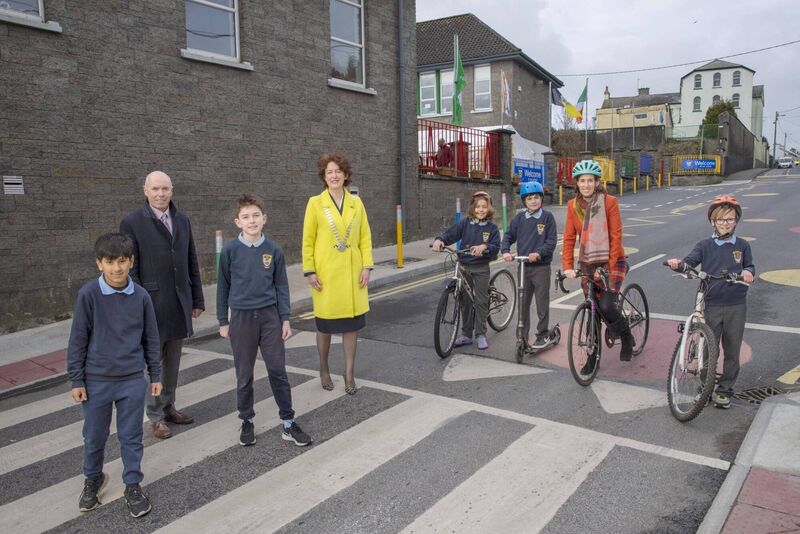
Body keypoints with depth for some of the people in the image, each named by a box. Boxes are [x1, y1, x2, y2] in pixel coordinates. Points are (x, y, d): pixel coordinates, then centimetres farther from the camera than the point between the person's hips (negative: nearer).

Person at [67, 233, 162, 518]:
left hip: (133, 381, 1)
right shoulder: (88, 294, -11)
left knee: (131, 437, 11)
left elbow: (151, 339, 4)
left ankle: (133, 485, 28)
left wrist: (155, 375, 7)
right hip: (97, 381, -1)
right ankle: (93, 479, 41)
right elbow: (78, 340, -4)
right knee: (94, 437, 16)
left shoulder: (141, 296, -6)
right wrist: (77, 380, -2)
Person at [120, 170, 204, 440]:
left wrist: (197, 300, 11)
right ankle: (155, 417, 17)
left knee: (173, 361, 14)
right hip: (152, 304, -5)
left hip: (180, 304, 5)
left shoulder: (182, 221, 9)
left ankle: (169, 407, 28)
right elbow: (130, 270, -8)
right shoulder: (132, 223, -6)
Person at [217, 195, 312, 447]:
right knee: (244, 374, 10)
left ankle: (288, 421, 14)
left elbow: (281, 286, 4)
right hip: (241, 318, 0)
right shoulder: (230, 250, -5)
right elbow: (223, 286, 3)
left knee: (278, 370, 3)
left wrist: (285, 319, 2)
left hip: (270, 316, 1)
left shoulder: (274, 250, -2)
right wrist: (223, 321, 4)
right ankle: (247, 421, 27)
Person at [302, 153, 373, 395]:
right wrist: (309, 271, -8)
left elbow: (365, 237, 7)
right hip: (325, 273, -2)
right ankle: (324, 369, 28)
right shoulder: (315, 203, -2)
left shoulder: (356, 203, 6)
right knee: (325, 324, 8)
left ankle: (349, 373, 16)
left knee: (352, 323, 5)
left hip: (352, 272, 2)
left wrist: (367, 266, -2)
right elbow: (307, 240, -2)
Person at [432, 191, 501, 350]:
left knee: (481, 301, 0)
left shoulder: (492, 228, -3)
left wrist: (484, 247, -32)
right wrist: (440, 240, -30)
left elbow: (496, 247, -12)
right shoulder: (465, 224, 1)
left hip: (481, 268, -2)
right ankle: (466, 334, 20)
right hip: (465, 267, 2)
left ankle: (480, 335, 12)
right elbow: (451, 234, -10)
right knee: (465, 301, 9)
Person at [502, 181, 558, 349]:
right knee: (523, 303, 9)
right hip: (523, 266, 3)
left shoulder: (548, 217, -4)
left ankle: (543, 335, 17)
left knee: (542, 302, 3)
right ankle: (523, 336, 20)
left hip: (541, 267, -3)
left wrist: (538, 253, -23)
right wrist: (506, 251, -9)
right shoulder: (519, 218, 5)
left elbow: (551, 241, -8)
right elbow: (509, 236, 9)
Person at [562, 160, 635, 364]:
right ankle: (592, 357, 21)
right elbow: (569, 238, -2)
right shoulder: (573, 205, -1)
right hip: (587, 263, 4)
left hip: (611, 262, -4)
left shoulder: (609, 202, -11)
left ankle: (627, 337, 14)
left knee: (606, 306, -17)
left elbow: (616, 236, -13)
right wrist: (568, 267, -12)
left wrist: (610, 266, -19)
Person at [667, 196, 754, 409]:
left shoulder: (742, 246, 4)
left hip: (736, 306, 1)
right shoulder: (705, 245, 0)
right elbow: (690, 262, -11)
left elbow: (749, 266, 13)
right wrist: (678, 263, -33)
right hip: (712, 305, -1)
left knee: (732, 351, 9)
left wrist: (748, 272, -11)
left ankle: (725, 390, 23)